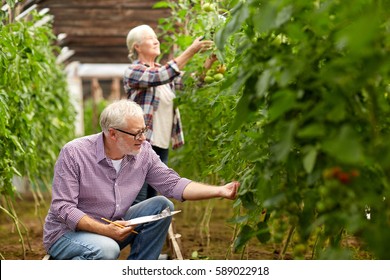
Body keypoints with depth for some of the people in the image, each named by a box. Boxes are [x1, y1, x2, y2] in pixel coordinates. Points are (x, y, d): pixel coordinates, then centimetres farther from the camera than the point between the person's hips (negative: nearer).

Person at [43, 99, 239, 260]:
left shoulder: (143, 152, -7)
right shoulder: (74, 153, -22)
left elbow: (173, 184, -2)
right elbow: (63, 207, -23)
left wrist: (220, 191, -14)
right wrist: (105, 230, -34)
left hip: (114, 227, 6)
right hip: (68, 233, -6)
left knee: (161, 206, -8)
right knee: (107, 250, -37)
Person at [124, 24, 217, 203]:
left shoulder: (164, 71, 16)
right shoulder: (133, 71, -7)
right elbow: (160, 78, -24)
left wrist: (210, 60, -9)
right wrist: (191, 51, -26)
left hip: (162, 146, 8)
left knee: (152, 199, 11)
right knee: (137, 201, -8)